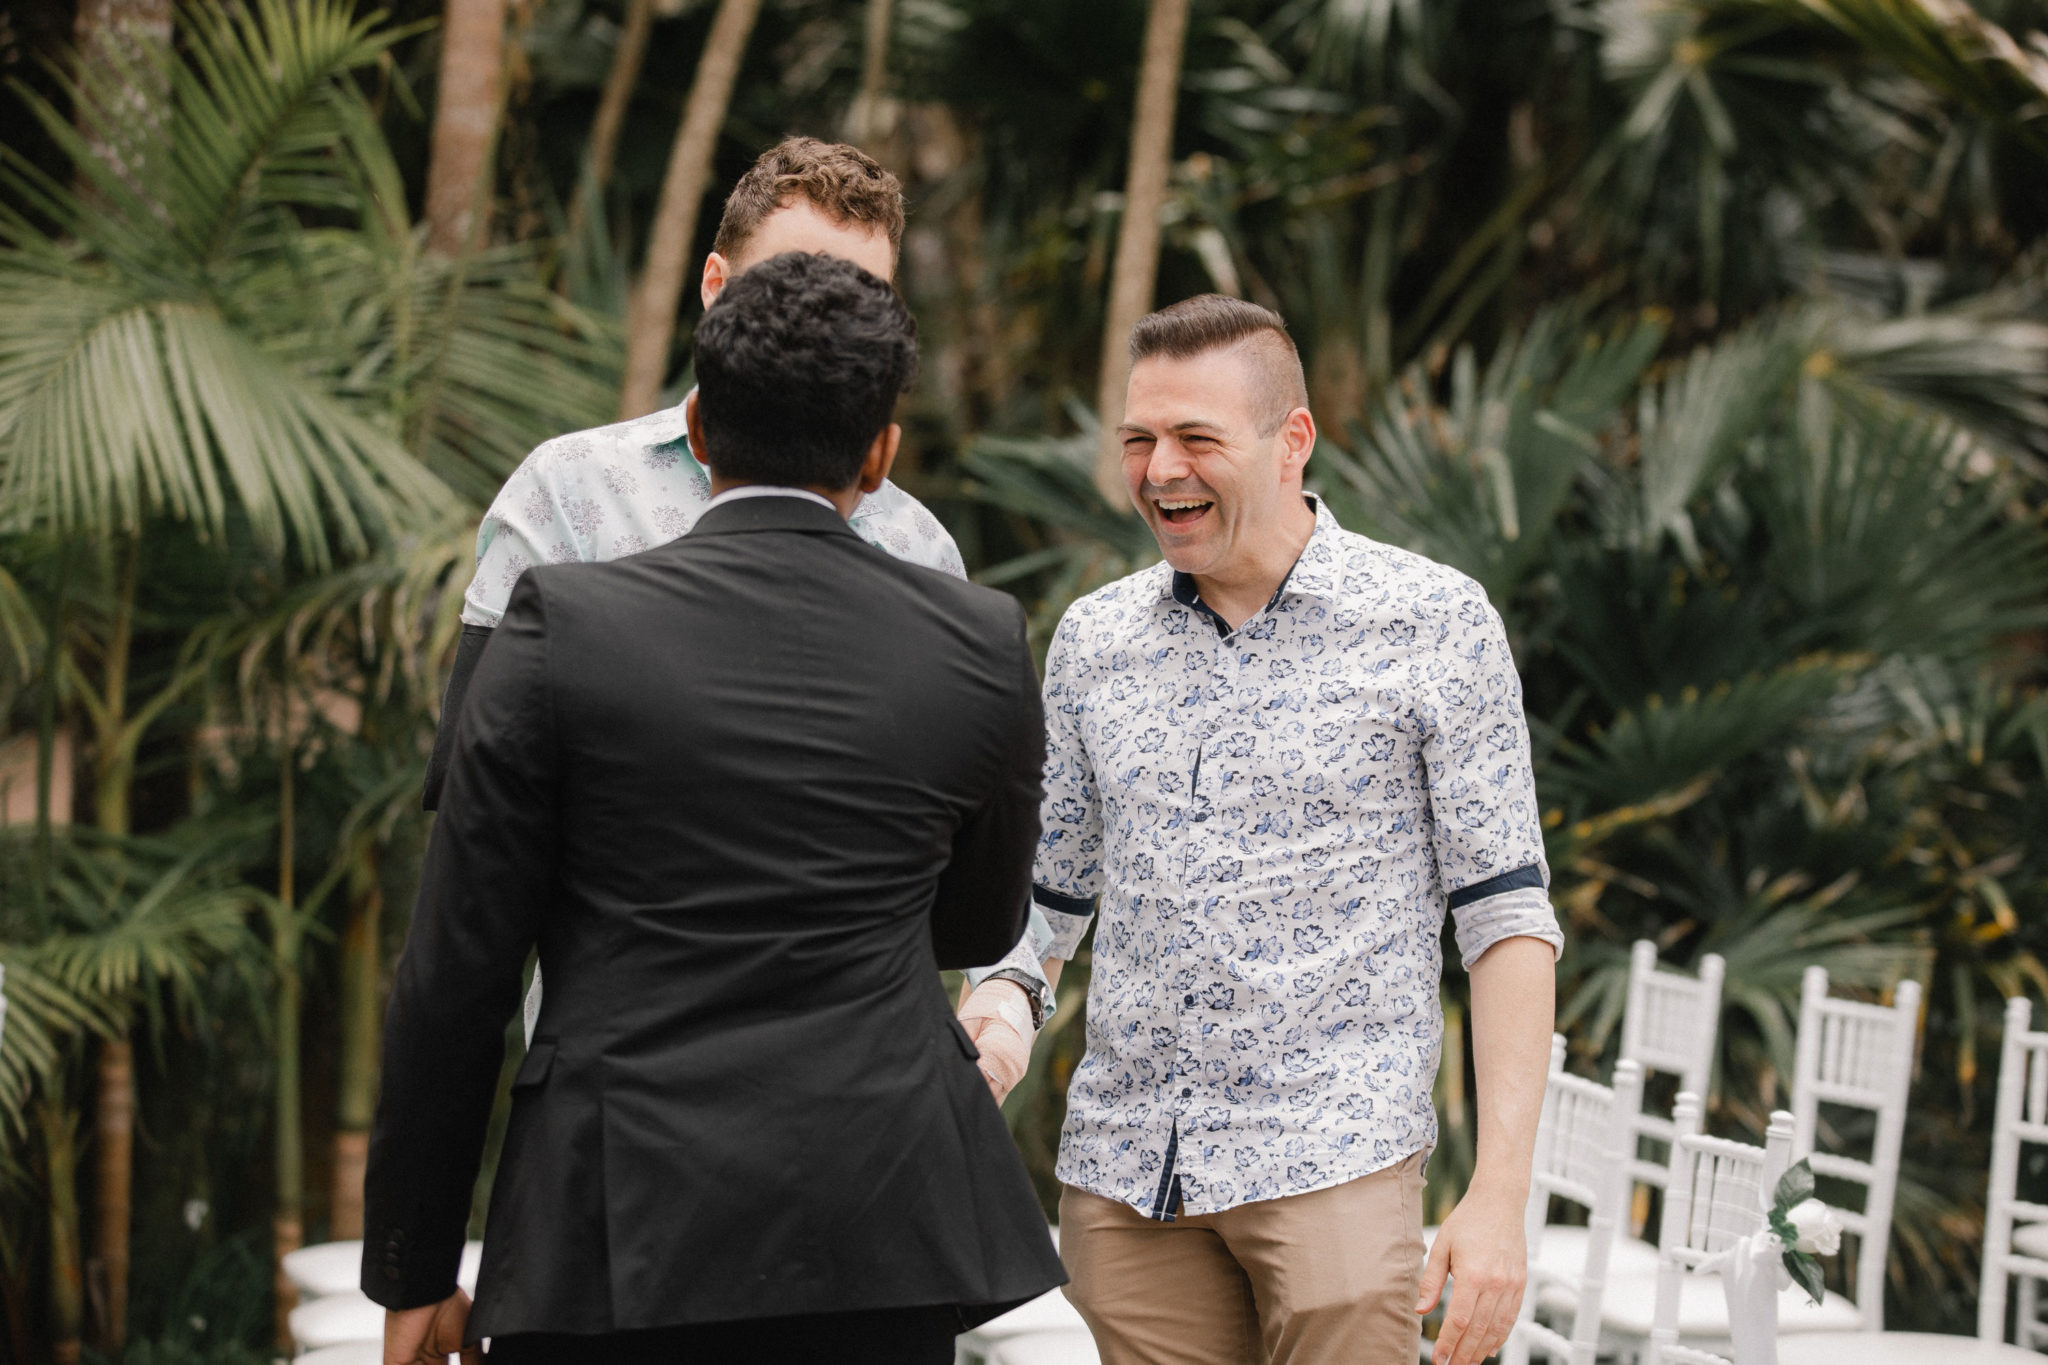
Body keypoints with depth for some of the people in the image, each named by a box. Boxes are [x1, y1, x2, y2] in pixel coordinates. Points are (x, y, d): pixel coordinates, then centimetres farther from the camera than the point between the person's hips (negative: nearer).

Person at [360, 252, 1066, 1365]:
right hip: (878, 1242, 2)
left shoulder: (565, 626, -5)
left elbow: (455, 974, -3)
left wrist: (416, 1270, 6)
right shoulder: (980, 647, 1)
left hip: (615, 1234, -2)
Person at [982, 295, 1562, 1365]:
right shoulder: (1092, 638, 9)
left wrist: (1499, 1196, -10)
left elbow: (1504, 915, -4)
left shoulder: (1435, 624, -2)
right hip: (1124, 1169, 4)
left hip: (1334, 1161, -3)